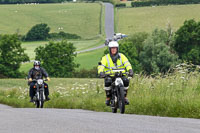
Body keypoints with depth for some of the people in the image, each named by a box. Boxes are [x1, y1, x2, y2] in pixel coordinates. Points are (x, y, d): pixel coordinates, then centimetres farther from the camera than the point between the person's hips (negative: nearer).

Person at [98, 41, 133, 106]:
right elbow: (101, 66, -9)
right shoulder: (105, 58, 4)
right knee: (107, 82, -34)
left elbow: (127, 64, -6)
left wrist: (130, 70, -26)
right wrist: (101, 72, -31)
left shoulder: (121, 56, 8)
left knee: (126, 80, -30)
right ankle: (108, 98, -13)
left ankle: (125, 97, -10)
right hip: (110, 76, -1)